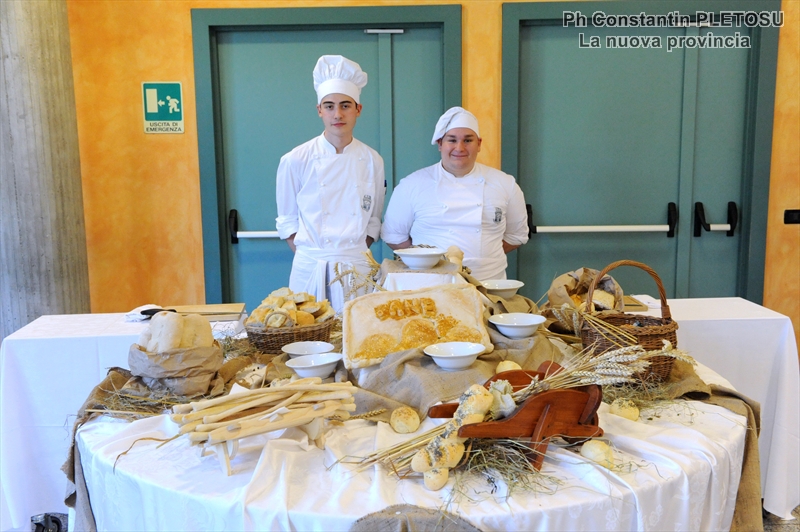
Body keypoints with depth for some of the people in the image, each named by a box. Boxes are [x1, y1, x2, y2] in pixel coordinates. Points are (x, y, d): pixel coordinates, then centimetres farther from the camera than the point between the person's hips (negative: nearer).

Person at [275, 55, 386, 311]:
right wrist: (308, 255, -5)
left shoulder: (372, 161, 4)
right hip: (310, 269, -1)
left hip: (356, 268, 2)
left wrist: (355, 254, 0)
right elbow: (287, 221, 5)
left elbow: (373, 220, 11)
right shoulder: (295, 161, -2)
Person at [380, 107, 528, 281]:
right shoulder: (412, 185, 3)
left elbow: (516, 235, 18)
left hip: (488, 284, 2)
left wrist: (486, 256, 5)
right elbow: (394, 235, 10)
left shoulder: (506, 185, 8)